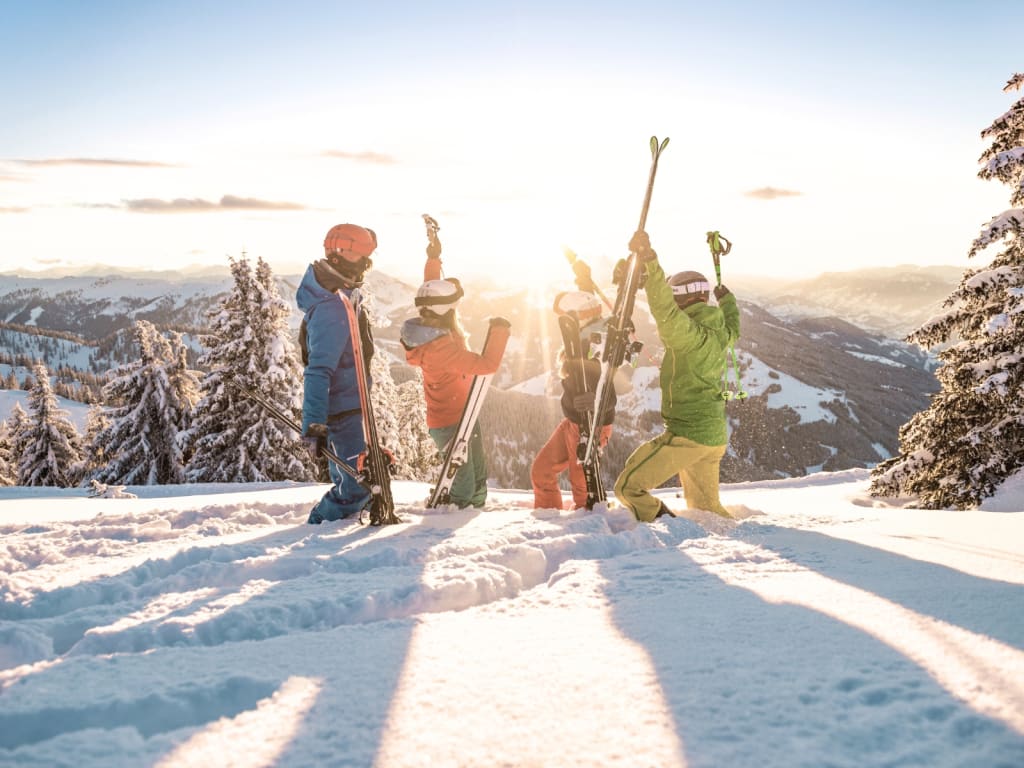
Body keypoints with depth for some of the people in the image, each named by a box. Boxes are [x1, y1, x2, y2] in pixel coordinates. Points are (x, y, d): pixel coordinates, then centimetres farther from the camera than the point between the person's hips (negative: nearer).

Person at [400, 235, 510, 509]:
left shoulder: (428, 325, -5)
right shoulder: (441, 348, -32)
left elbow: (432, 293, 15)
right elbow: (487, 364, -34)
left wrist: (433, 258, 21)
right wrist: (500, 330, -22)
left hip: (463, 416, 10)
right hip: (450, 424, -10)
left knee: (477, 477, 22)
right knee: (464, 488, -4)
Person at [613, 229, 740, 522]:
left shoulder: (689, 333, -18)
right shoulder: (720, 333, 8)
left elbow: (665, 310, -36)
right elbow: (734, 327, 33)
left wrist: (648, 259, -42)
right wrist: (727, 299, 53)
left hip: (687, 434, -9)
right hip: (715, 437, 9)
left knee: (628, 487, -3)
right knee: (706, 506, 23)